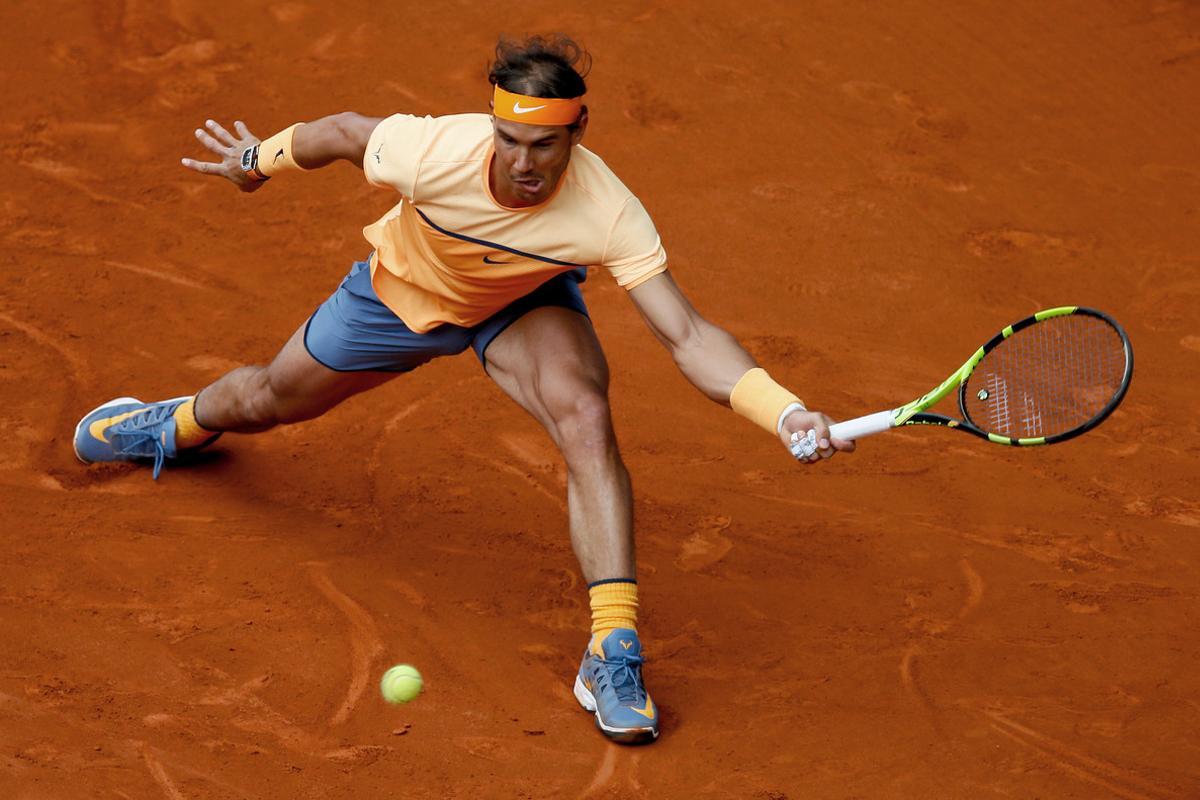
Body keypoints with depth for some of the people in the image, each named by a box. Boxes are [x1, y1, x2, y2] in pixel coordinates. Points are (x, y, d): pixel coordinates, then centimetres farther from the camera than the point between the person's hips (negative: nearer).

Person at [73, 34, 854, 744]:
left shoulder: (608, 213, -41)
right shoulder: (433, 152, -40)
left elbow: (689, 336, -42)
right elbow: (344, 131, -18)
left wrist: (786, 412, -57)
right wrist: (260, 158, 0)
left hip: (525, 306, -1)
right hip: (405, 293, 1)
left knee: (587, 418, -32)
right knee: (267, 401, 23)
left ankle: (613, 655, -27)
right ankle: (181, 423, 63)